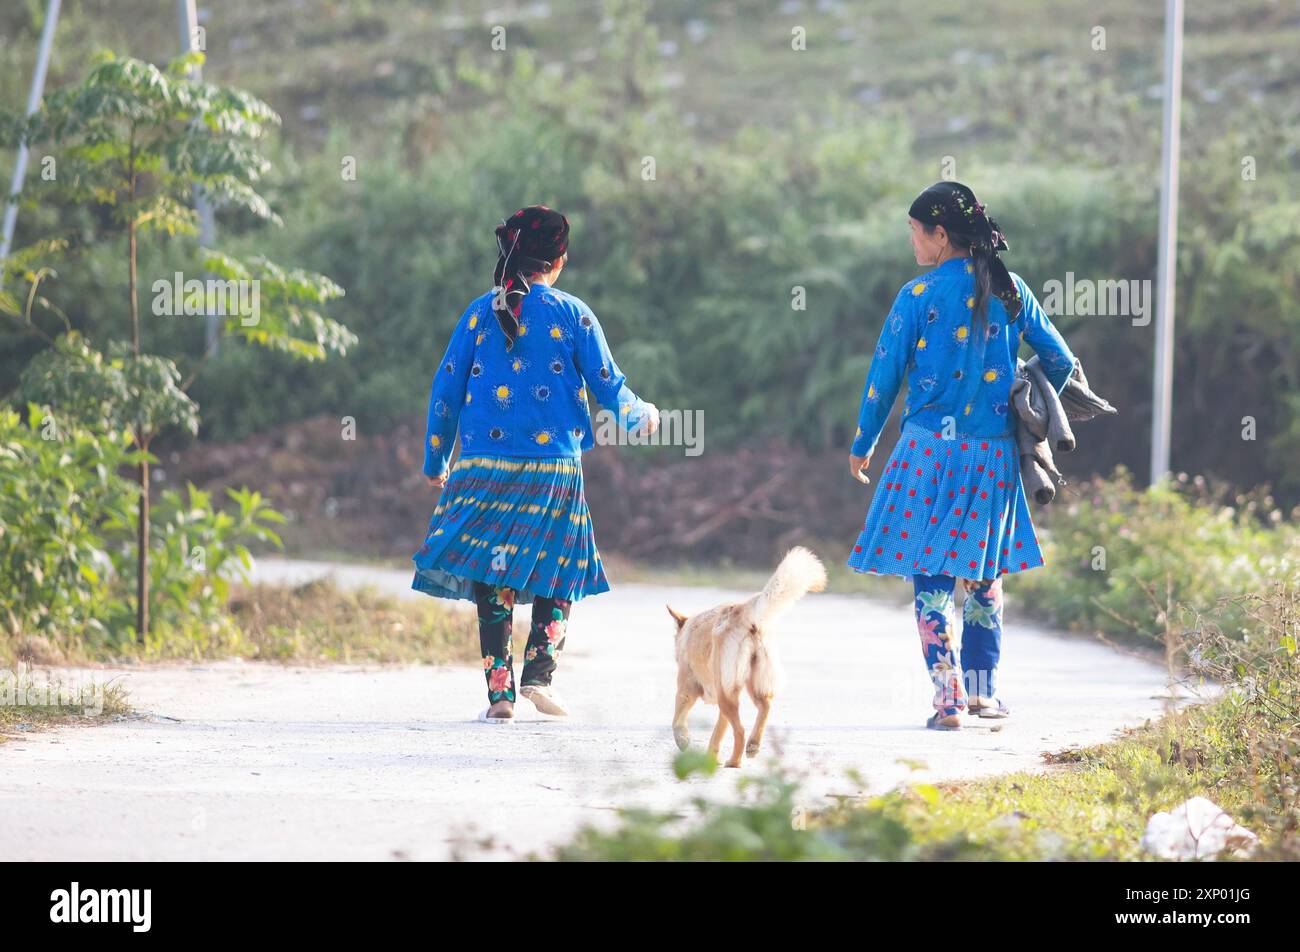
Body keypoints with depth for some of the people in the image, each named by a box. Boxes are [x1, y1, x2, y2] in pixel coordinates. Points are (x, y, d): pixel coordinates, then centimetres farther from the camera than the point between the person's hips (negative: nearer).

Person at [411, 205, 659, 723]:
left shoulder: (480, 312, 4)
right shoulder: (572, 314, -1)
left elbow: (446, 388, 5)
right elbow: (609, 388, 3)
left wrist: (436, 462, 16)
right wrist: (641, 416, 25)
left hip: (484, 466, 2)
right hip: (553, 468, -2)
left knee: (493, 572, 5)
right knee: (558, 572, 11)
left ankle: (499, 689, -3)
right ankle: (538, 672, -6)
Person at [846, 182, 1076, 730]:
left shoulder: (919, 296, -7)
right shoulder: (1011, 292, 5)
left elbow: (884, 376, -2)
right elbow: (1060, 362, 10)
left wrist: (863, 444, 11)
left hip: (931, 448, -4)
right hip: (994, 454, 4)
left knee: (930, 577, 1)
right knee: (983, 573, 17)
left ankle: (949, 695, -8)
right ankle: (982, 689, 22)